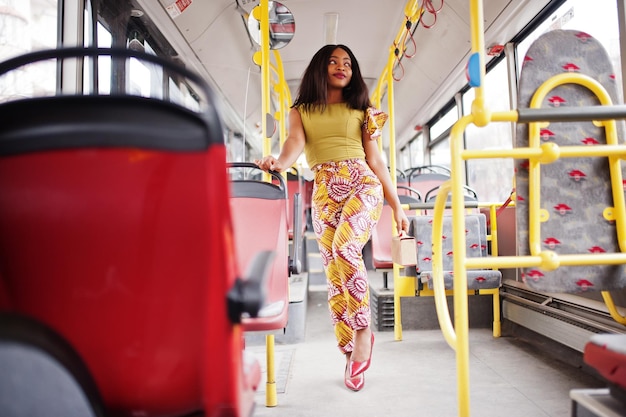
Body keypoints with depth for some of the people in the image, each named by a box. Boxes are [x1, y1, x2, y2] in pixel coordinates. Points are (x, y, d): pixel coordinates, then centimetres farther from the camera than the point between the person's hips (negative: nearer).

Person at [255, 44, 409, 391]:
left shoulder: (360, 110, 16)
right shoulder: (301, 110, 16)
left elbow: (376, 160, 12)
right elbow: (295, 143, -6)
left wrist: (397, 206, 7)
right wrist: (279, 163, -30)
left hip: (363, 184, -1)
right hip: (324, 192, 1)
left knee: (345, 247, -28)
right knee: (333, 272, -4)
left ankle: (363, 331, -15)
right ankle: (350, 350, 7)